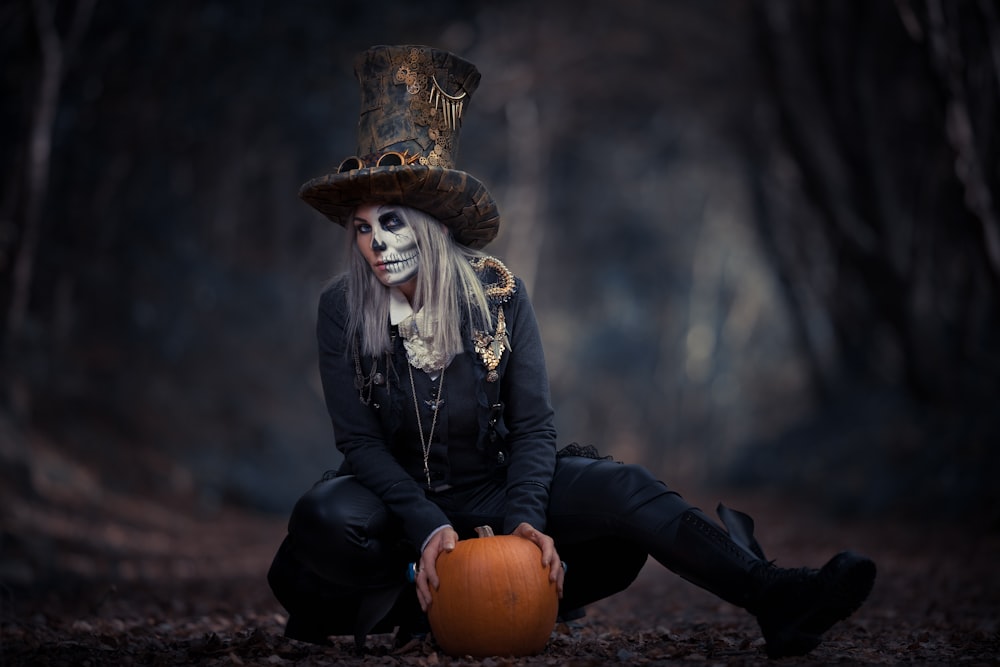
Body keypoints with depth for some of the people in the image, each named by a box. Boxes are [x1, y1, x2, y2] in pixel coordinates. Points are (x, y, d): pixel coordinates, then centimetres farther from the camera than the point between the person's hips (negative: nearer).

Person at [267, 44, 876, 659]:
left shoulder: (499, 291, -8)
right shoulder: (342, 309, -10)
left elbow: (533, 424, -9)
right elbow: (360, 440, -13)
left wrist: (524, 517, -28)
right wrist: (428, 527, -28)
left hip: (497, 485, 1)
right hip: (402, 494, 0)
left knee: (623, 488, -24)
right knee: (325, 516, -35)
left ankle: (775, 599, -26)